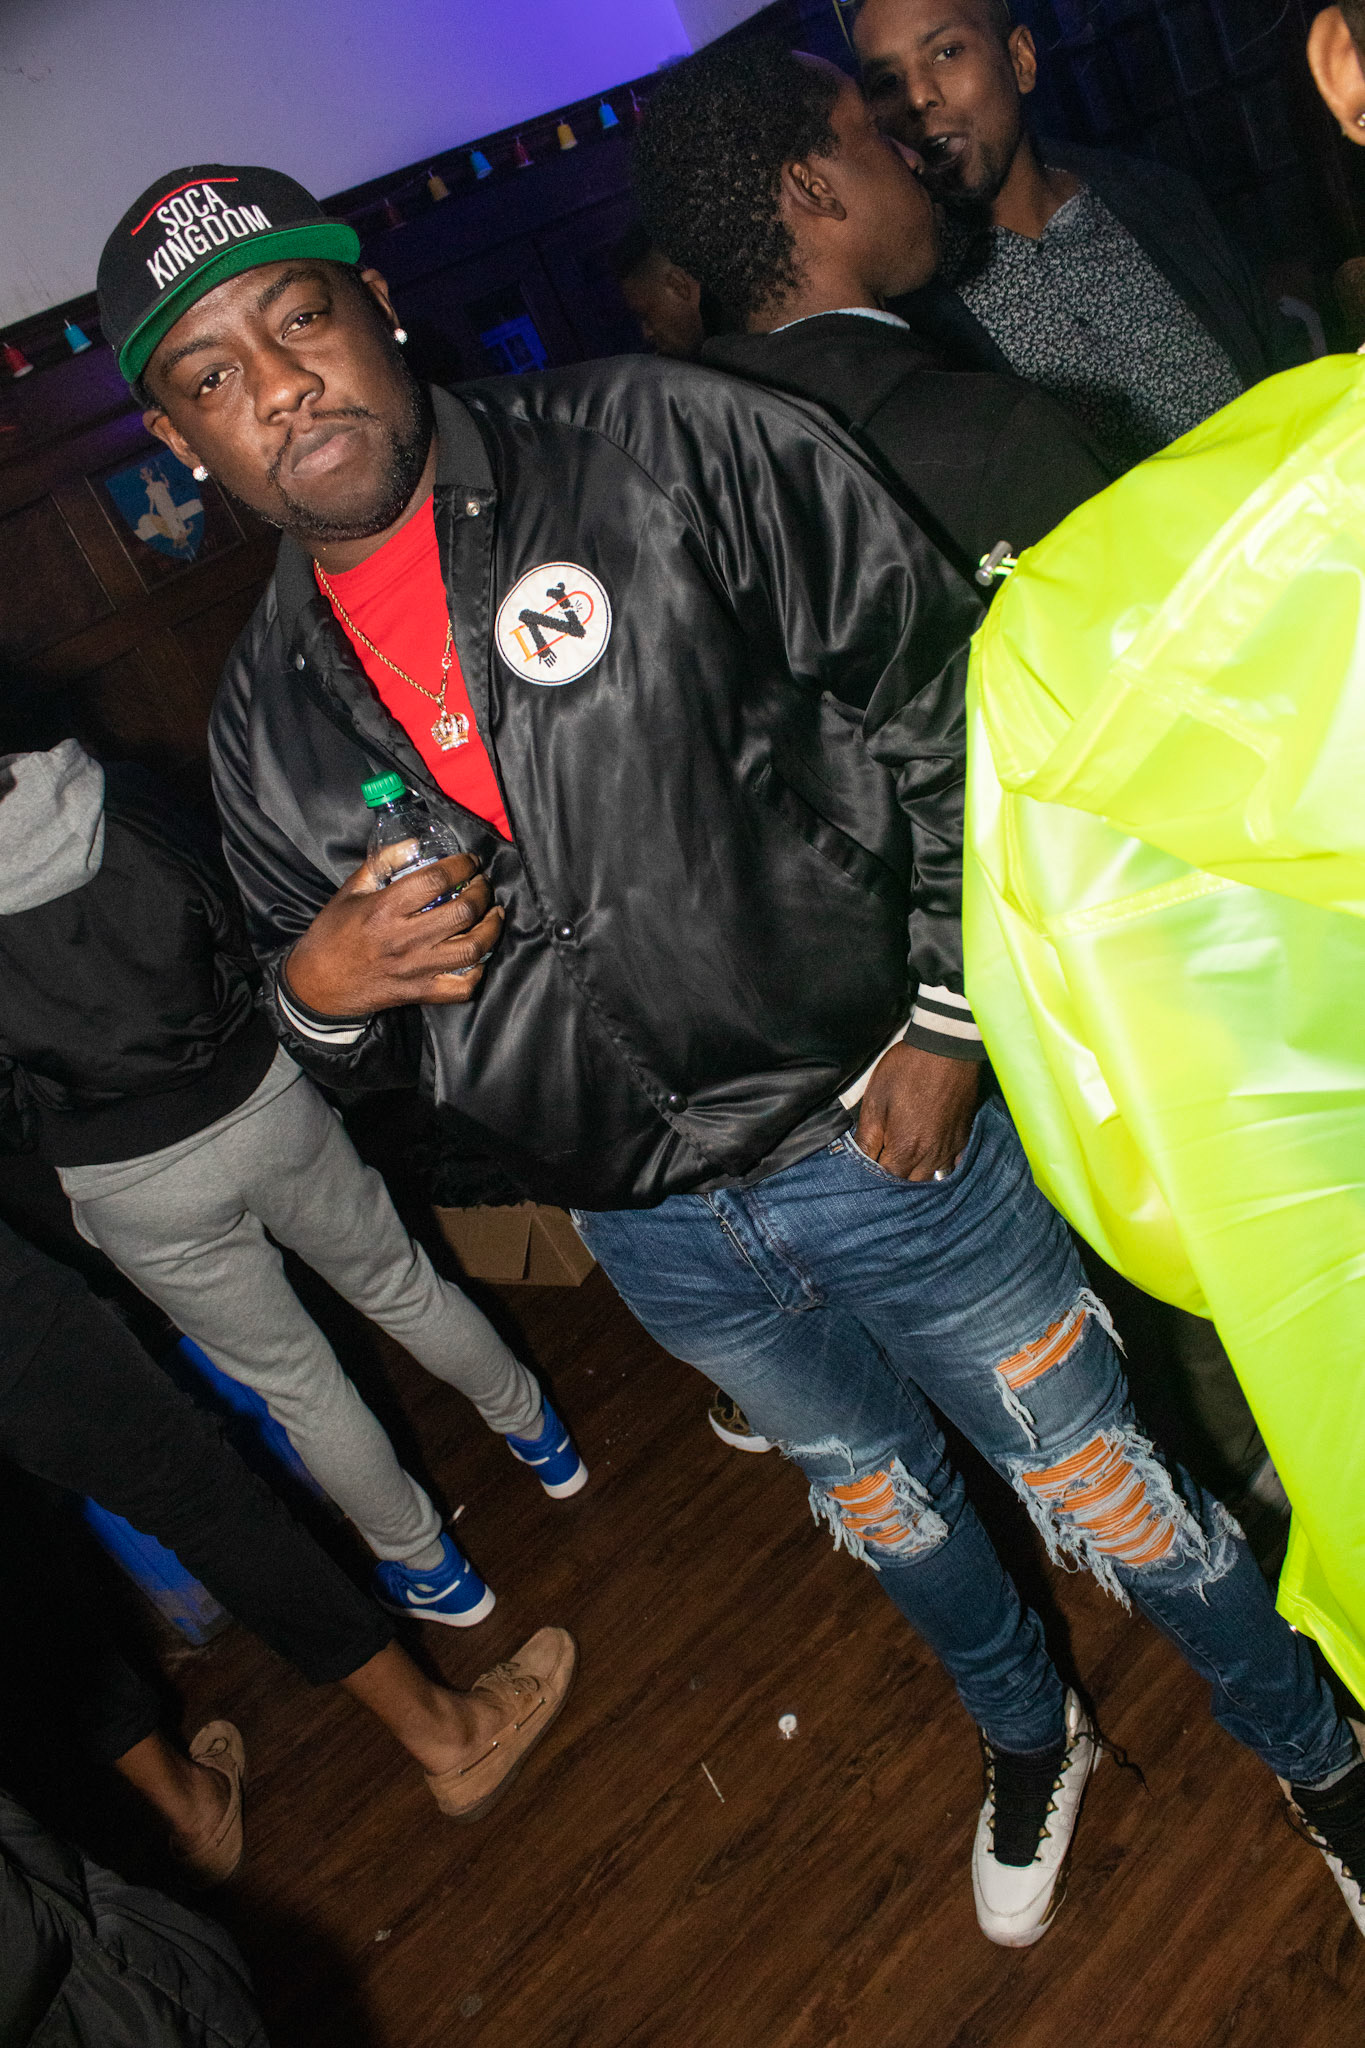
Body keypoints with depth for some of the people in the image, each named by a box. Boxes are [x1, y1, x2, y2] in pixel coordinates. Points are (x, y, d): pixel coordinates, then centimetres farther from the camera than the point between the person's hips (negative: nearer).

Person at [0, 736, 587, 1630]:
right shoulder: (123, 794, -13)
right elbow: (241, 933, -1)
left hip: (127, 1181, -2)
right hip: (261, 1093, 2)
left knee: (295, 1381, 16)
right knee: (401, 1284, 24)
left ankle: (431, 1571, 35)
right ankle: (539, 1434, 46)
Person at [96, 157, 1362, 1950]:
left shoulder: (655, 448, -12)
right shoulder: (267, 712, 1)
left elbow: (944, 690, -10)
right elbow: (334, 1040, 11)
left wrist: (947, 1012, -12)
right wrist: (323, 983, -13)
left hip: (883, 1133, -3)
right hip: (655, 1238, 4)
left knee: (1111, 1501, 13)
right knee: (885, 1509, 27)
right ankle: (1030, 1743, 59)